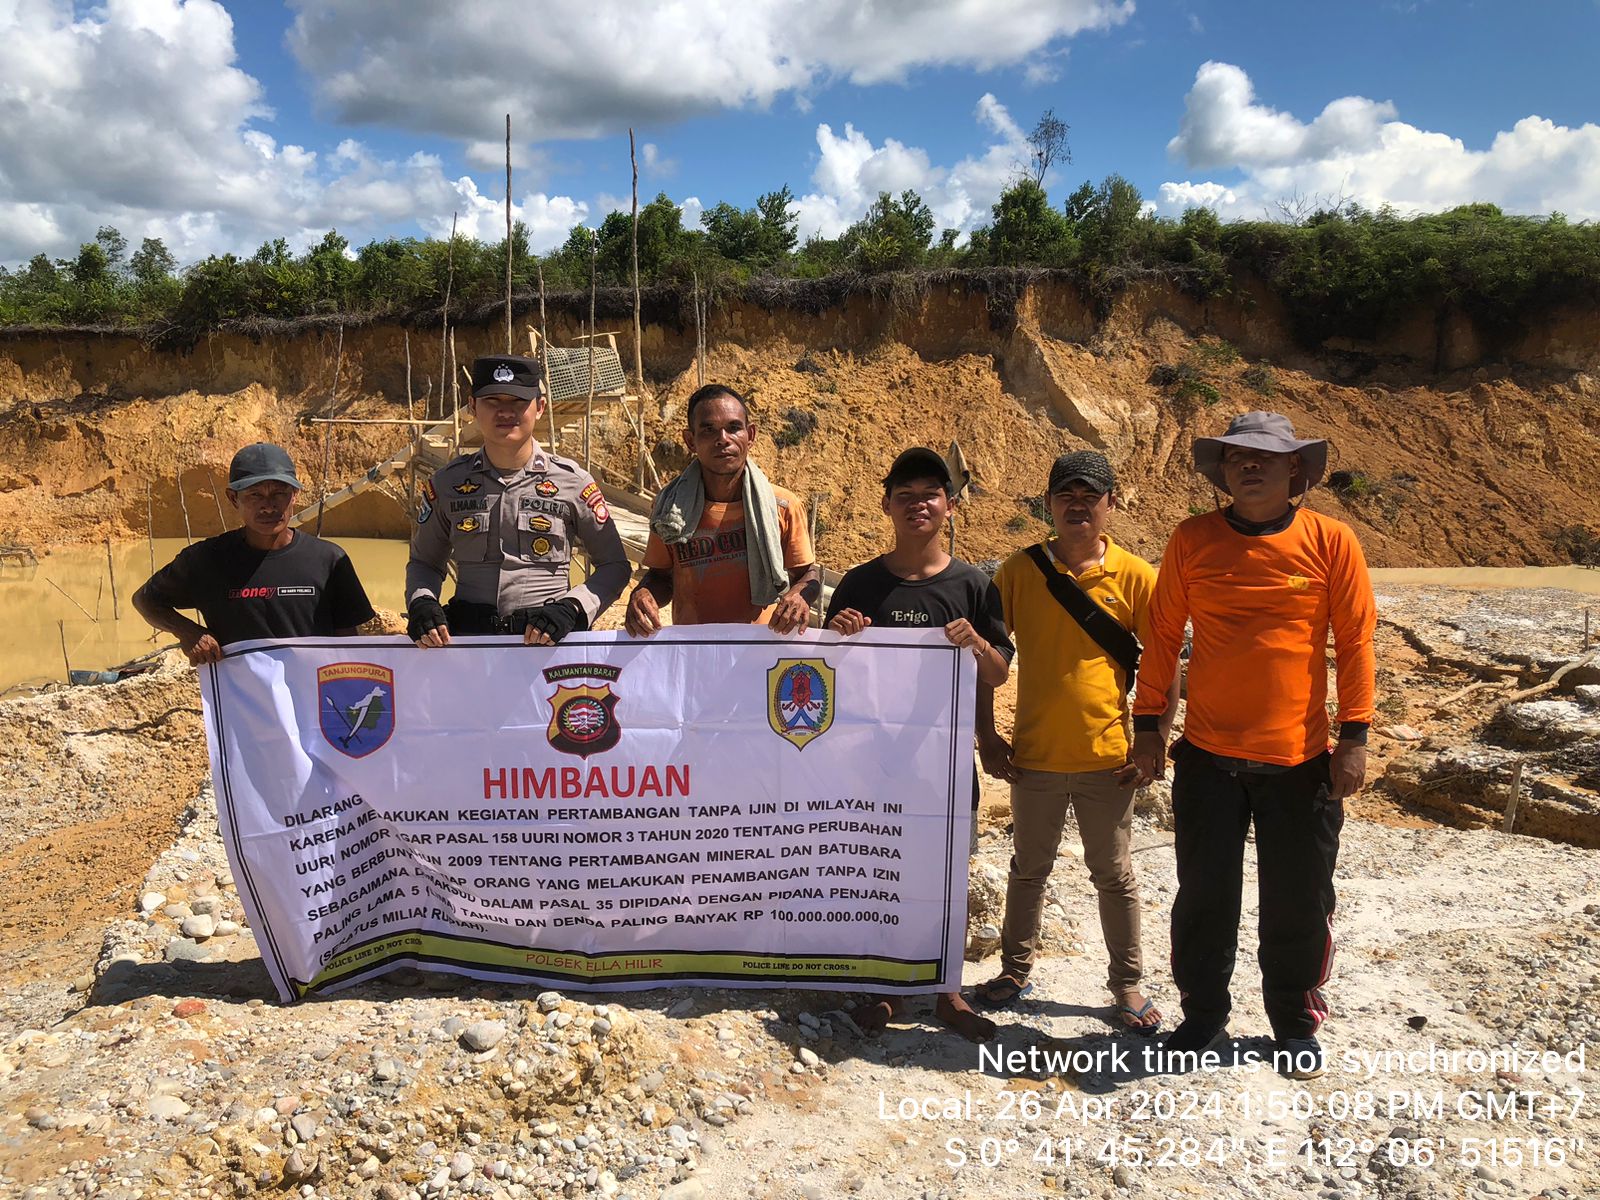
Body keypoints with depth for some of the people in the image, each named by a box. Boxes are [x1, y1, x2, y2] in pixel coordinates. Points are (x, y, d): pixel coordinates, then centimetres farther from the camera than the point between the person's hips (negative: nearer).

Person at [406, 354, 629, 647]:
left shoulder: (572, 481, 5)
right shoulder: (448, 482, 10)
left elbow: (614, 566, 11)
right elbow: (423, 562, 23)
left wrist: (571, 608, -5)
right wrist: (420, 603, 2)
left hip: (549, 638, -1)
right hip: (466, 634, 1)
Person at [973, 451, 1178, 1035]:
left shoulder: (1134, 576, -6)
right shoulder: (1019, 570, -4)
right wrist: (986, 734, -2)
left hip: (1107, 757, -1)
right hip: (1034, 756, 1)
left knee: (1114, 876, 13)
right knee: (1029, 868, 17)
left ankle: (1128, 985, 29)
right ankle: (1015, 970, 33)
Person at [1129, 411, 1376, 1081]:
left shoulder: (1330, 542, -3)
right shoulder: (1192, 541, 0)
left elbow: (1355, 642, -1)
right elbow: (1163, 636, 5)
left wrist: (1354, 736, -4)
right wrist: (1148, 723, 4)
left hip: (1300, 757, -1)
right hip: (1208, 754, 1)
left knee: (1298, 900, 11)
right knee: (1204, 894, 9)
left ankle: (1295, 1023, 32)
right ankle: (1203, 1016, 29)